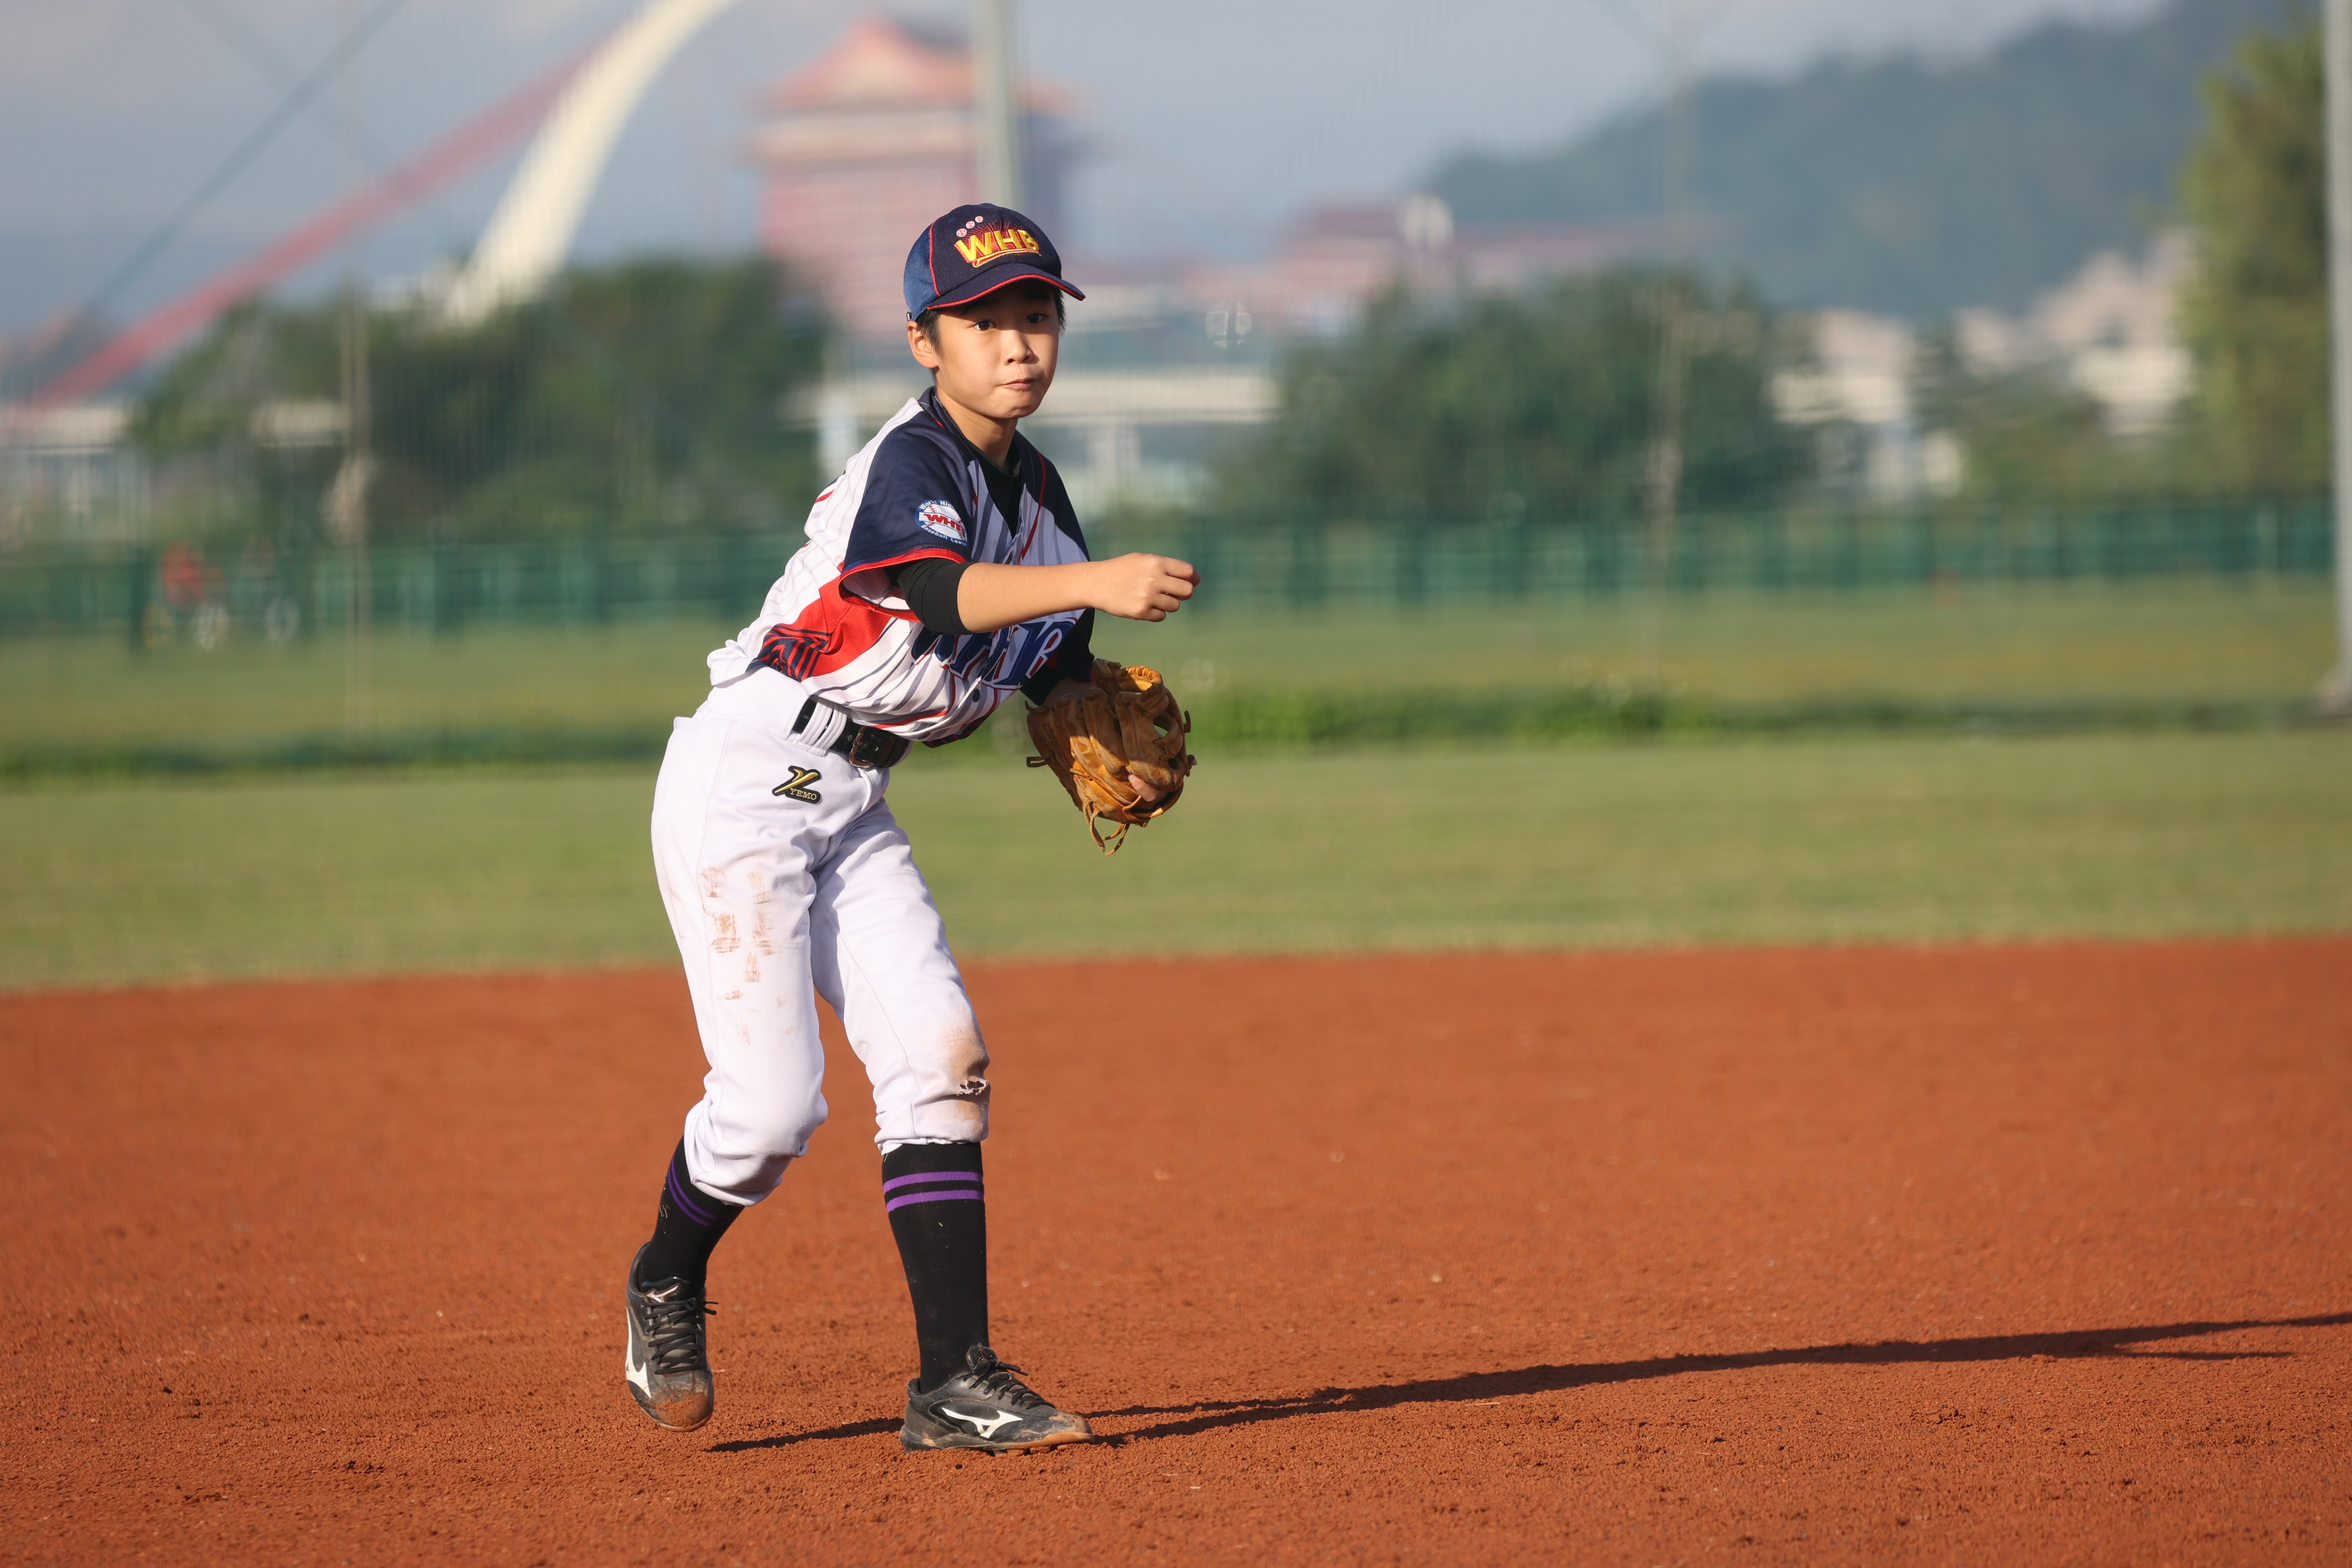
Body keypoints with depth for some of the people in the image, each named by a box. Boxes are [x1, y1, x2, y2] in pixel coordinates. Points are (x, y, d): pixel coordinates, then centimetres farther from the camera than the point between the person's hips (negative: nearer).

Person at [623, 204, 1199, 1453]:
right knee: (772, 1096, -12)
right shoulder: (911, 462, -18)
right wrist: (1093, 580, -53)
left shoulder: (1032, 486, 10)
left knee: (938, 1056, -5)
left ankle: (955, 1382, -6)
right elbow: (945, 593, -39)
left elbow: (1056, 669, 17)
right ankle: (668, 1282, 19)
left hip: (852, 809, 8)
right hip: (743, 779, -8)